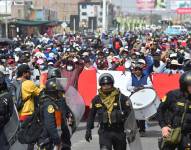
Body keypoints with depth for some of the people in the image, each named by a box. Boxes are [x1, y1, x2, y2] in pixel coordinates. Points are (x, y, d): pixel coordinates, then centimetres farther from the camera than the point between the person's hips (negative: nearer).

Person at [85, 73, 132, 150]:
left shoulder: (121, 98, -7)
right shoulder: (96, 100, 1)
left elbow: (130, 114, -5)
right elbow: (91, 115, 12)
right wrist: (88, 130, 10)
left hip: (119, 131, 0)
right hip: (104, 132, 0)